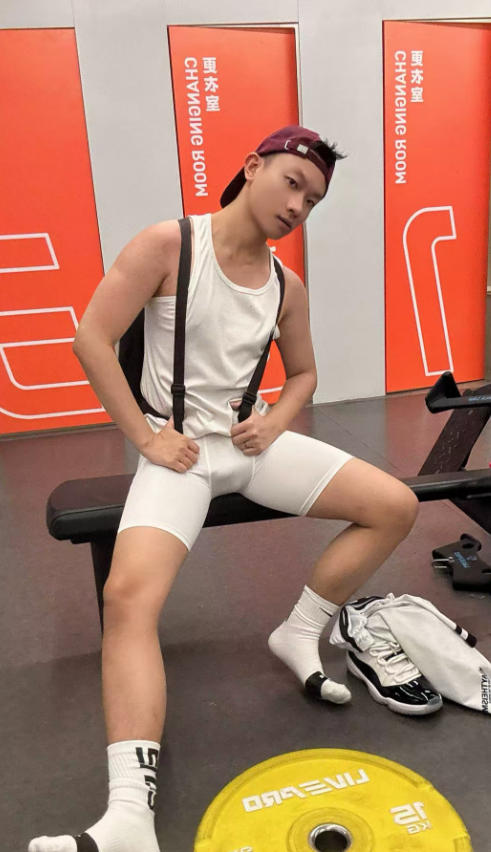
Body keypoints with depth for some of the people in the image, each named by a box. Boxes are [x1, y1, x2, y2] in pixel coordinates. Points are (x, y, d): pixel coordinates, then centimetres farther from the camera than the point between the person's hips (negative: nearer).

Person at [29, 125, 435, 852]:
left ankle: (300, 634, 11)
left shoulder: (288, 287, 7)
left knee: (396, 507, -4)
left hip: (253, 441, 6)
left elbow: (303, 372, 20)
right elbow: (91, 339, -12)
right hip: (180, 450, -5)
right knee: (128, 594, -30)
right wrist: (144, 436, -15)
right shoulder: (168, 243, -9)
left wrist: (274, 422, -1)